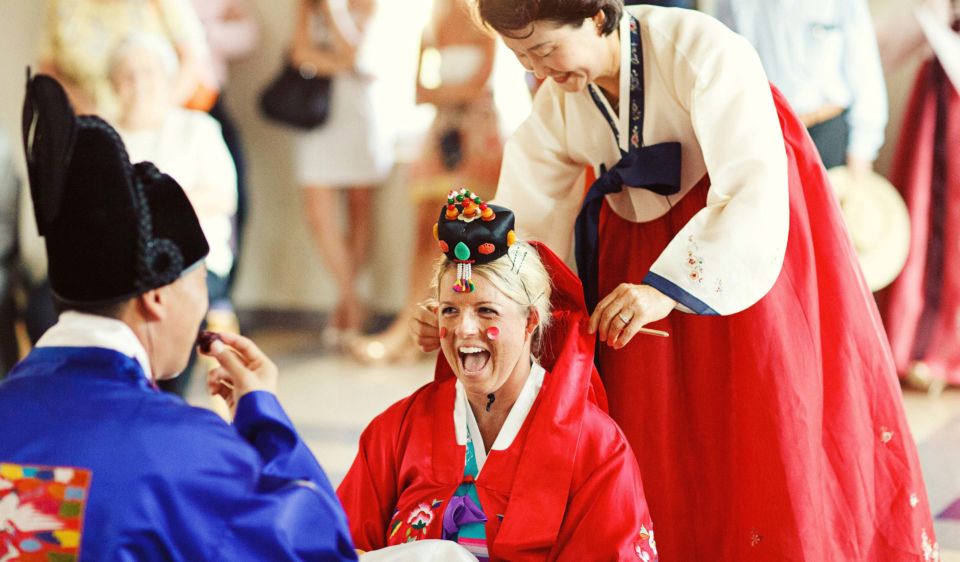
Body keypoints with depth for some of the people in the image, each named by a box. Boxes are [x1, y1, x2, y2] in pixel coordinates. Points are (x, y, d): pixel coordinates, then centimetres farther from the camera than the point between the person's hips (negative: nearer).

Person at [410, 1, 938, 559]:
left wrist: (669, 289, -40)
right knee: (663, 458, 3)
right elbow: (524, 228, -3)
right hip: (641, 257, 5)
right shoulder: (556, 109, -5)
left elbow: (756, 189, -32)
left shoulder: (698, 48, -24)